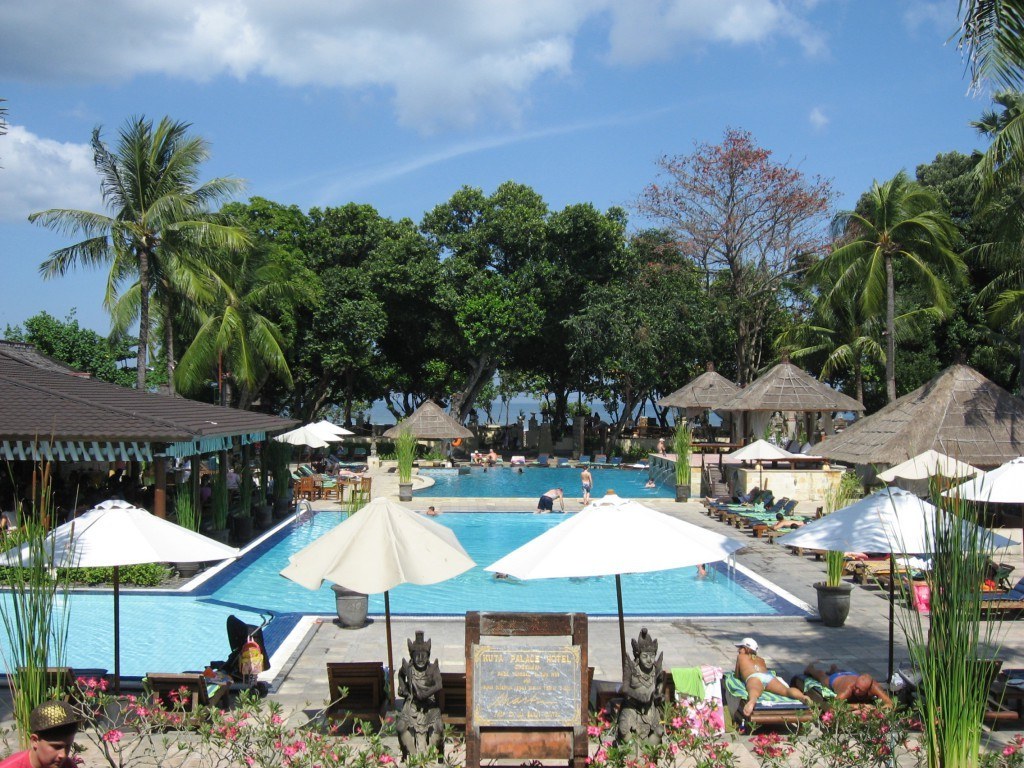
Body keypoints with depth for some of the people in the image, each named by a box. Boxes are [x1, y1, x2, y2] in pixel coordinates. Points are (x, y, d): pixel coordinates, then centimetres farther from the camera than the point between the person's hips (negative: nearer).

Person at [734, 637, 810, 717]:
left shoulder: (740, 657, 35)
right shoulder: (761, 659, 44)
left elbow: (737, 676, 40)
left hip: (754, 678, -4)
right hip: (770, 676, 4)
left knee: (754, 692, -39)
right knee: (787, 690, -23)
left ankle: (752, 701, -77)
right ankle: (803, 697, -57)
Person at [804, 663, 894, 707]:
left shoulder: (873, 687, -49)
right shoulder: (849, 687, -54)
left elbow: (889, 704, -53)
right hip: (836, 679, -3)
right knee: (822, 675, 35)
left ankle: (834, 668, 76)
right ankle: (811, 668, 67)